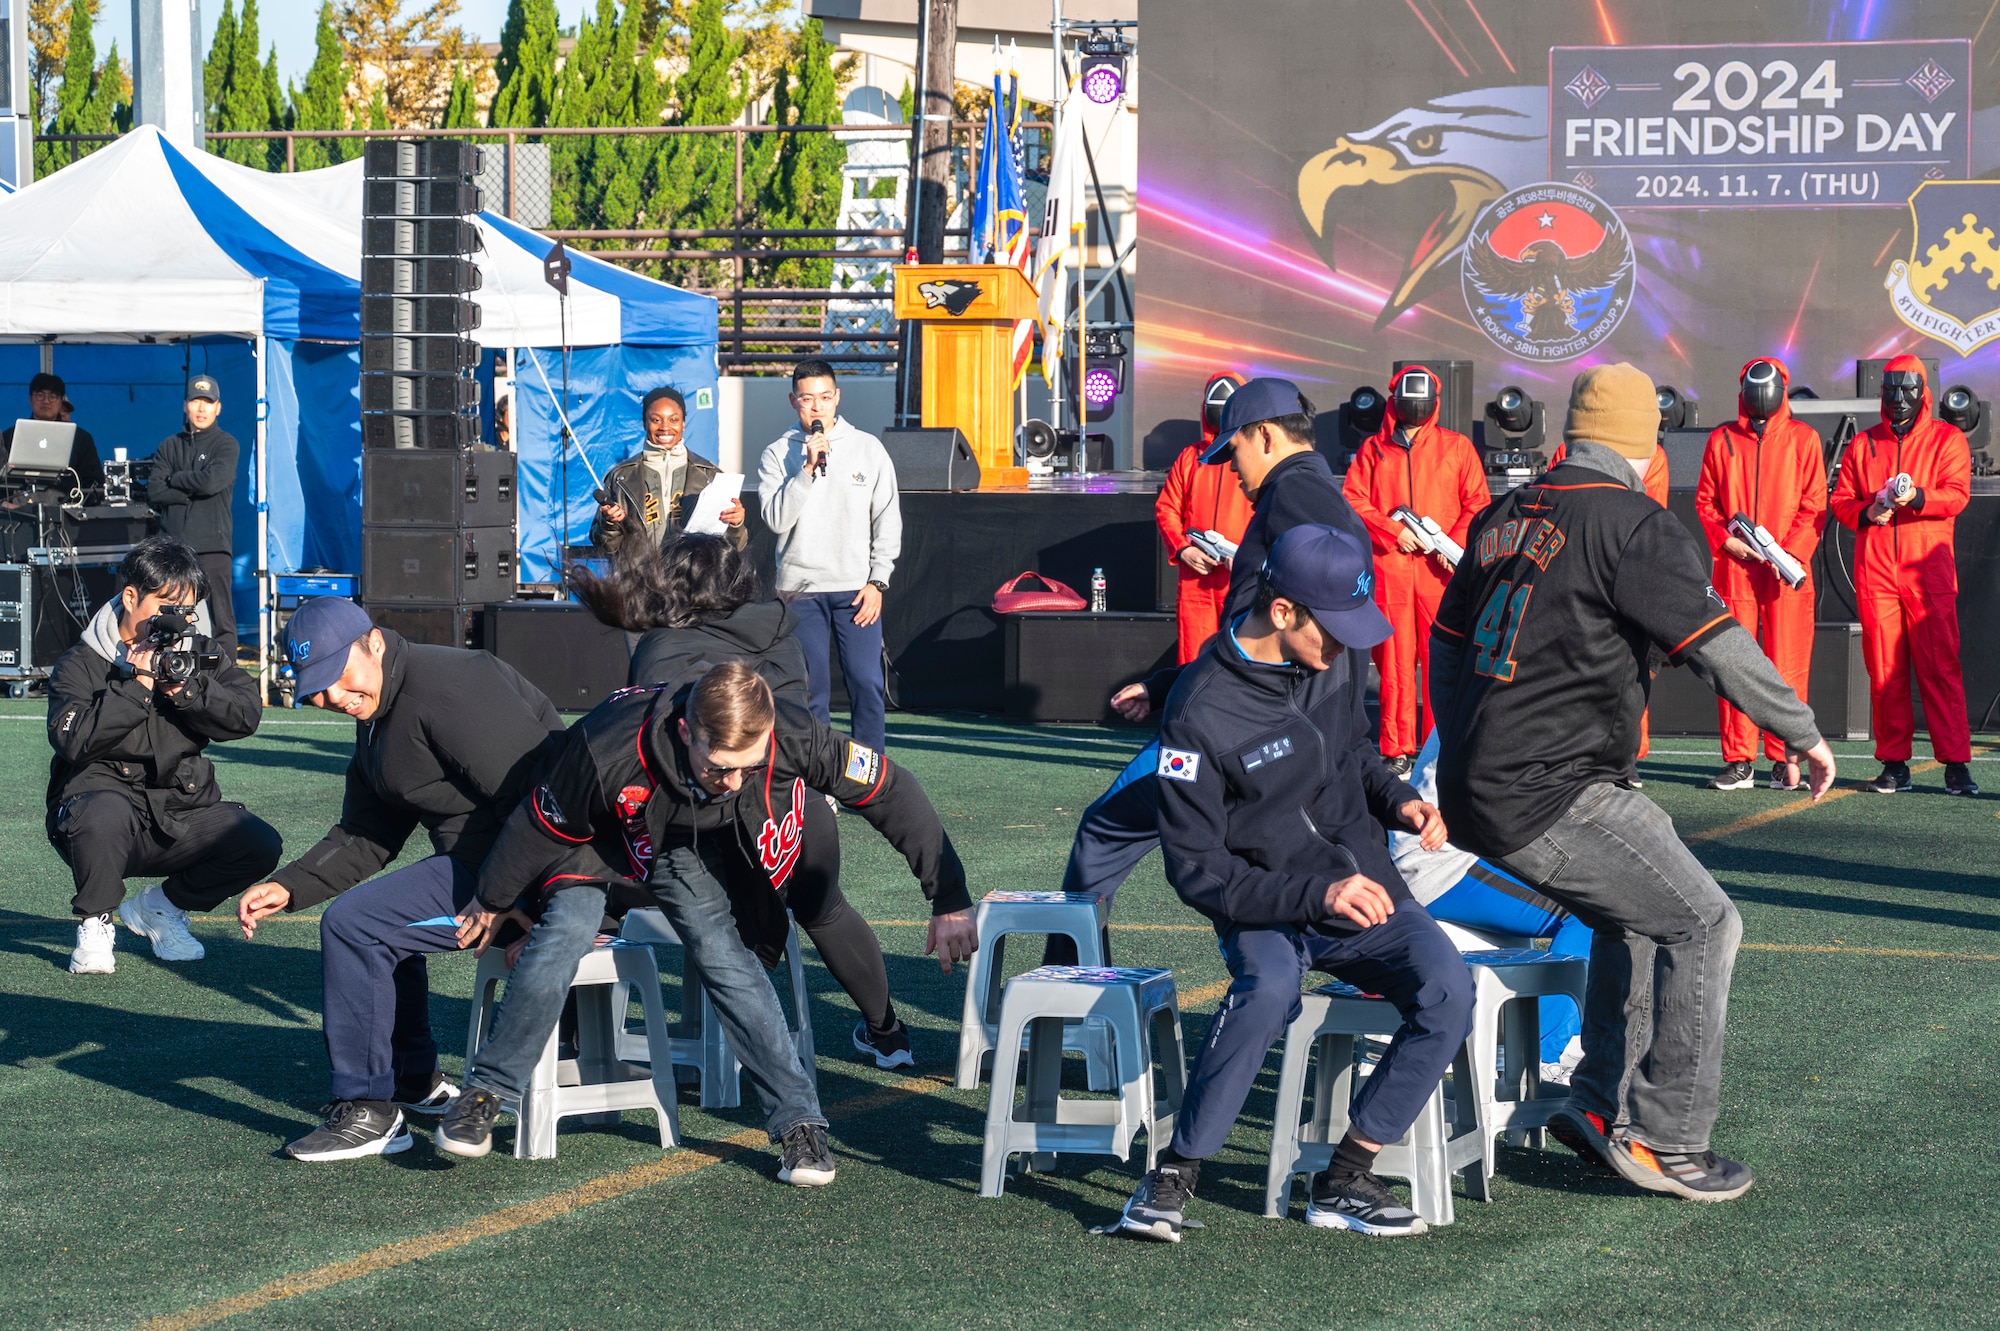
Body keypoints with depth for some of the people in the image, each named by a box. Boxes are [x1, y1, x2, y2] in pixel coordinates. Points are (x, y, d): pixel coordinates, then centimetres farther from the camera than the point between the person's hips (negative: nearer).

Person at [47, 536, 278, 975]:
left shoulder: (197, 654, 10)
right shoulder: (80, 665, -3)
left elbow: (245, 716, -5)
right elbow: (72, 741, -20)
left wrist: (184, 688, -18)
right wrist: (137, 686, -21)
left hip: (181, 815, 5)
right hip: (101, 795, -5)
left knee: (260, 845, -16)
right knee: (107, 813, -40)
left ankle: (159, 907, 11)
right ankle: (94, 924, -11)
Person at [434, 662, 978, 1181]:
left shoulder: (792, 739, -37)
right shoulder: (609, 753, -41)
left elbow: (892, 792, -22)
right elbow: (540, 828, -19)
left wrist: (950, 900, -18)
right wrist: (492, 902, -2)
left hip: (687, 845, 2)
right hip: (598, 838, -1)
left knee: (722, 952, -20)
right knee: (565, 933, -25)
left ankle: (798, 1120, -15)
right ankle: (487, 1092, -7)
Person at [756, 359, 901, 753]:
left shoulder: (868, 448, 7)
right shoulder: (778, 455, 5)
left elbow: (888, 520, 7)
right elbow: (777, 519, -7)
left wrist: (877, 581, -1)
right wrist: (807, 469, -13)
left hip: (856, 589, 0)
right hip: (801, 590, 0)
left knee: (867, 683, -6)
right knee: (810, 689, 0)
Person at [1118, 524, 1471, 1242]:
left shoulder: (1338, 656, 0)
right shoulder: (1201, 714, -19)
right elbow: (1197, 871, -18)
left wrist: (1398, 798, 0)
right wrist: (1315, 892, -28)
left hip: (1365, 890, 5)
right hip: (1264, 911, -5)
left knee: (1448, 989, -23)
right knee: (1268, 988, -38)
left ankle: (1344, 1179, -14)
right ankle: (1171, 1180, -24)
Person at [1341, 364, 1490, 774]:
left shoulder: (1457, 447, 11)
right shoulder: (1373, 449, 13)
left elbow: (1477, 503, 6)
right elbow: (1352, 501, 6)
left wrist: (1455, 543, -9)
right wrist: (1394, 532, -7)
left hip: (1438, 570, -1)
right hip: (1387, 568, 1)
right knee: (1394, 660, 0)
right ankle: (1397, 751, 4)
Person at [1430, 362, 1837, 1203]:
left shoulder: (1505, 517, 14)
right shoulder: (1631, 524, -10)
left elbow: (1446, 642, 24)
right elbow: (1718, 645, -13)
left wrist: (1458, 758, 36)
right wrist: (1803, 733, -1)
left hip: (1472, 793, 9)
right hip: (1550, 800, -9)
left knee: (1636, 913, 25)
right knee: (1702, 925, -3)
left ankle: (1602, 1105, 24)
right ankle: (1663, 1140, -1)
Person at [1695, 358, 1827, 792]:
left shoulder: (1802, 438, 6)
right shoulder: (1722, 439, 11)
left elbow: (1814, 504, 2)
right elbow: (1705, 500, 11)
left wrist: (1791, 552, -10)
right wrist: (1725, 539, -6)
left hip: (1787, 572, -2)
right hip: (1734, 568, 2)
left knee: (1787, 666, -3)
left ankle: (1786, 760, 2)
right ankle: (1738, 762, 4)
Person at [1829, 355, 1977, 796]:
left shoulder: (1947, 440, 9)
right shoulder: (1863, 445, 17)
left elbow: (1956, 494, -3)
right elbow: (1840, 500, 14)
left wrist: (1917, 497, -22)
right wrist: (1866, 512, -8)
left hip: (1929, 568, -3)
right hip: (1874, 569, 3)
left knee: (1940, 664, -8)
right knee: (1884, 668, 0)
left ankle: (1956, 763, -8)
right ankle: (1894, 764, 5)